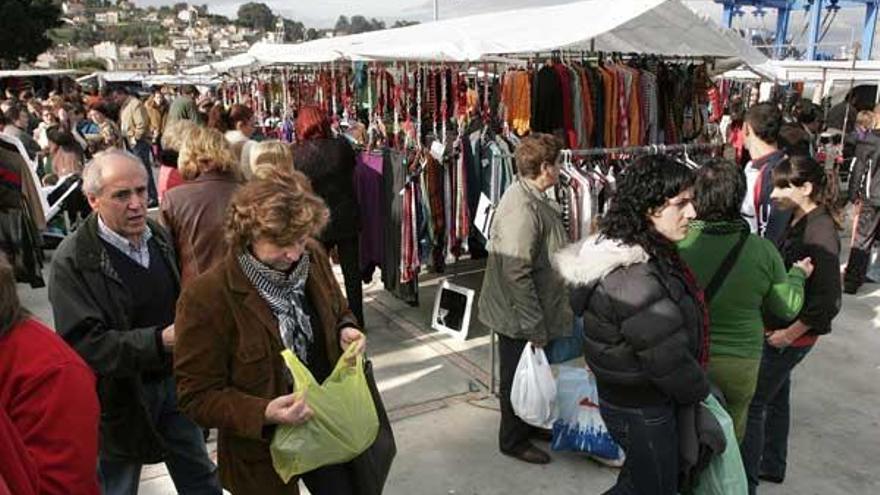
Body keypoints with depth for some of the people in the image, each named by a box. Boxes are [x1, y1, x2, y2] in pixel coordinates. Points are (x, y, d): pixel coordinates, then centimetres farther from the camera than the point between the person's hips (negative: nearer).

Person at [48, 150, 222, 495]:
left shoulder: (158, 235, 0)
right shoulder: (72, 261, -19)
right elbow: (84, 342, -24)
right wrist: (159, 341, -33)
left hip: (173, 380, 5)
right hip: (120, 397, -5)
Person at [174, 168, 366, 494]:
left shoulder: (313, 257, -8)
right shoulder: (205, 299, -24)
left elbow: (338, 310, 10)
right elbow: (198, 397, -17)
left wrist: (346, 331, -12)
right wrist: (264, 413, -31)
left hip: (329, 425, 4)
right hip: (264, 453, -4)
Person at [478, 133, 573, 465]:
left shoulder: (531, 198, 6)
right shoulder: (522, 208, -27)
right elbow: (517, 274, -29)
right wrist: (534, 328, -23)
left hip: (531, 315, 9)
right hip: (520, 317, -9)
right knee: (518, 377, 10)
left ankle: (527, 425, 43)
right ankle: (513, 440, 30)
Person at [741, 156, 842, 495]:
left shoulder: (819, 231, -22)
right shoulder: (797, 221, 6)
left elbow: (828, 299, -23)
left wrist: (790, 333, -17)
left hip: (790, 336, -9)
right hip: (775, 328, 9)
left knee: (751, 405, -1)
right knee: (775, 397, 23)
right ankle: (771, 466, 42)